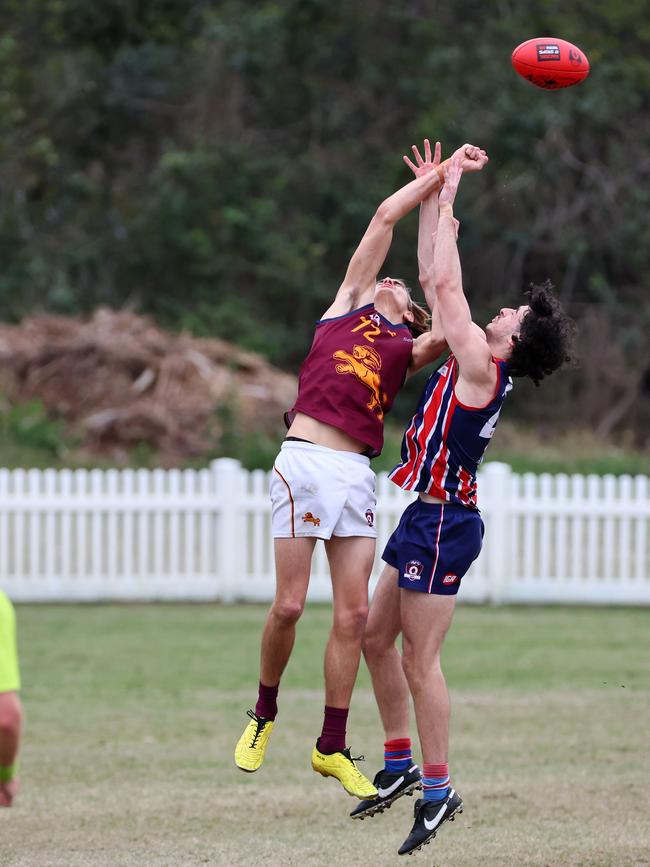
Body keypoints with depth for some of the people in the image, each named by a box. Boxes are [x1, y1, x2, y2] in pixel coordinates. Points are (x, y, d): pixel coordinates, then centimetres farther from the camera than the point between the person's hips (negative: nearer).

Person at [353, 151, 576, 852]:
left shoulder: (481, 365, -15)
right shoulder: (476, 362, 9)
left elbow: (445, 284, -15)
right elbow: (436, 283, 18)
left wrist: (446, 203, -6)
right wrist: (435, 198, 17)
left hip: (442, 524, -10)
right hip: (427, 519, 10)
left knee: (419, 660, -7)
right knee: (375, 639, 15)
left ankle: (438, 789, -2)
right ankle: (400, 764, 23)